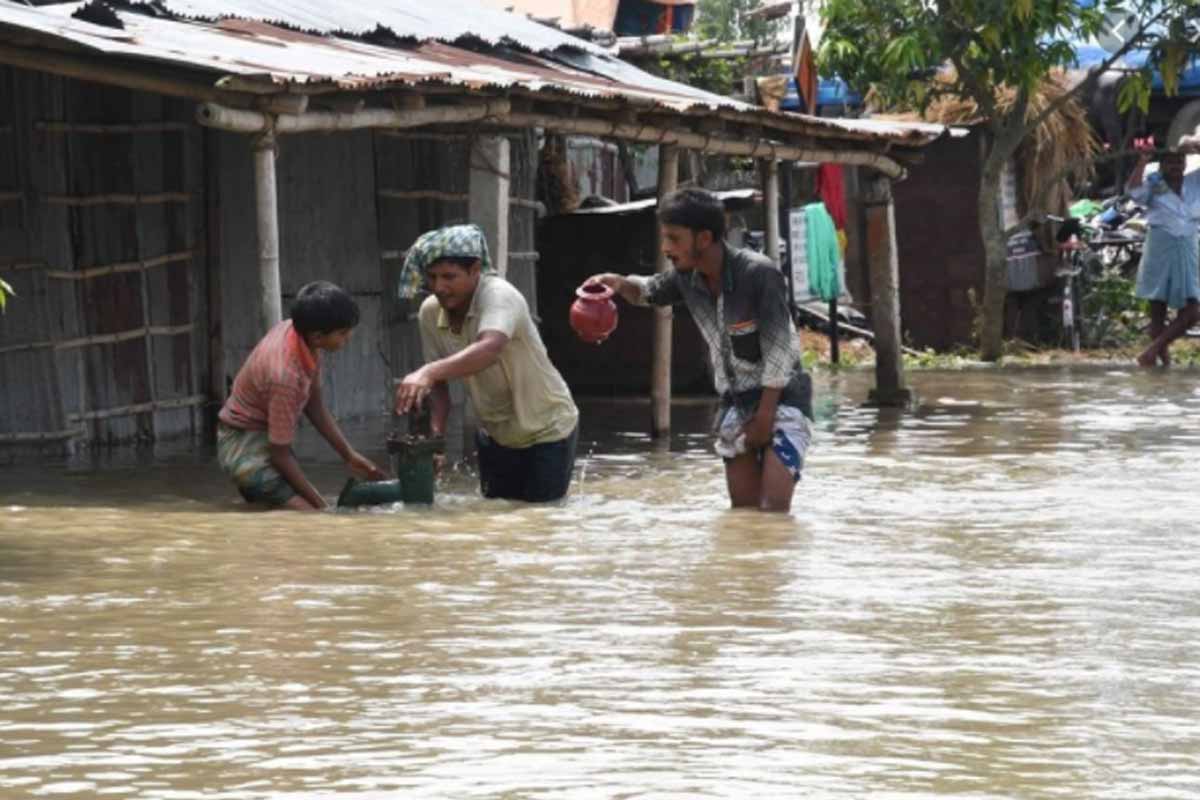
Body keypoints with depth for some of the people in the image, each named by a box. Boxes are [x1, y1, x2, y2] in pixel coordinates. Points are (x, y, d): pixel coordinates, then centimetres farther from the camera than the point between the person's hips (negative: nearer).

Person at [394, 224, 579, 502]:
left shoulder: (499, 296, -30)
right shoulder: (430, 312, -10)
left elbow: (490, 349, -51)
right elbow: (439, 384, 0)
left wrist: (429, 372, -65)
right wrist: (435, 435, -19)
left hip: (547, 430, -6)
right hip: (495, 435, 6)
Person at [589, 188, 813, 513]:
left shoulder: (759, 274, -23)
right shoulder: (687, 277, -4)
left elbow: (779, 351, -21)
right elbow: (648, 292, 18)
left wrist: (765, 416, -19)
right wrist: (621, 284, -6)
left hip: (781, 398, -7)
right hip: (735, 402, 7)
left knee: (773, 508, -20)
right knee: (743, 510, 6)